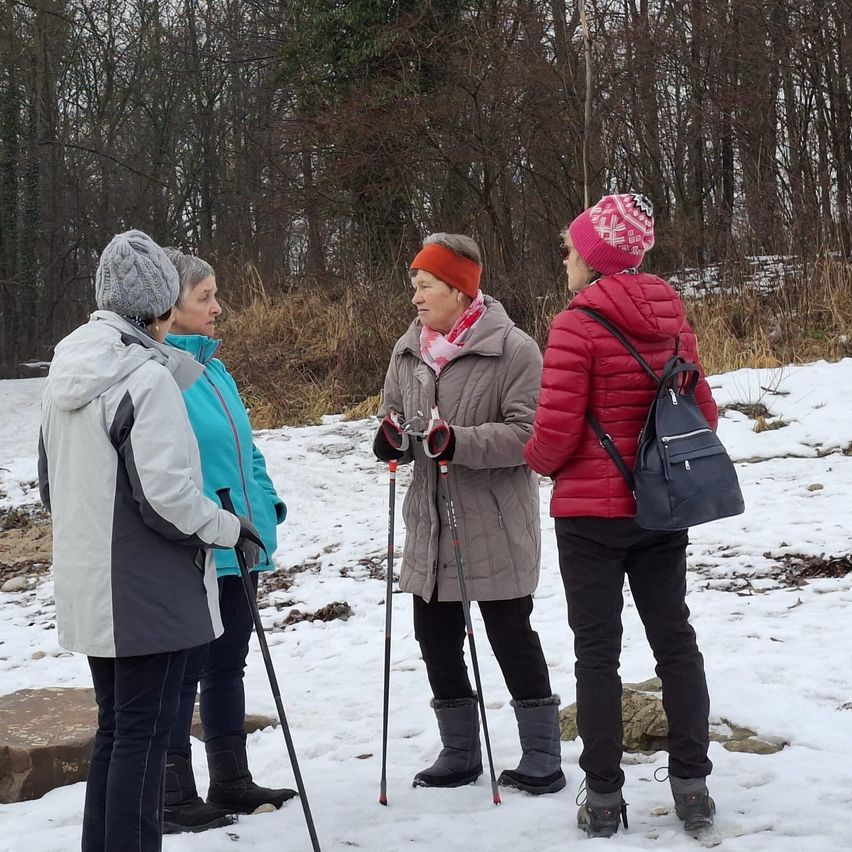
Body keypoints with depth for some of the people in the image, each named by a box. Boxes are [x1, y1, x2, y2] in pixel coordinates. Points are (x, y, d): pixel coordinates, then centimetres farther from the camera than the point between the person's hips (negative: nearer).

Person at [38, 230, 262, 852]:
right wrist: (230, 528, -8)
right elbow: (167, 492, -22)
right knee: (143, 733, -1)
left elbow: (50, 485, 16)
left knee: (115, 729, 18)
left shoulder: (68, 372, 9)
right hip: (147, 590, -8)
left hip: (88, 589, 8)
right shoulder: (147, 375, -18)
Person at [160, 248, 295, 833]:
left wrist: (267, 505, 12)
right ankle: (174, 800, 11)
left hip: (239, 548, 9)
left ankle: (231, 782, 29)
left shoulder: (213, 368, 13)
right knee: (183, 671, 0)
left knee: (228, 664, 17)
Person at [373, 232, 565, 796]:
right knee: (436, 635, 12)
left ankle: (542, 758, 15)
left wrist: (458, 441, -29)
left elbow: (527, 432, -18)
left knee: (510, 635, 1)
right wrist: (390, 440, -9)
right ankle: (460, 753, 27)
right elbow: (394, 418, 15)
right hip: (430, 522, 7)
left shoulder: (512, 348, -13)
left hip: (495, 526, -6)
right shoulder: (408, 351, 8)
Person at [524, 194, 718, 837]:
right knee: (675, 641, 12)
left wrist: (539, 460, 5)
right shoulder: (672, 319, 4)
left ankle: (604, 796, 7)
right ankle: (692, 785, 15)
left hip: (591, 511, -5)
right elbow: (703, 413, 9)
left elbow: (555, 432, -16)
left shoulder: (577, 325, -15)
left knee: (597, 652, 3)